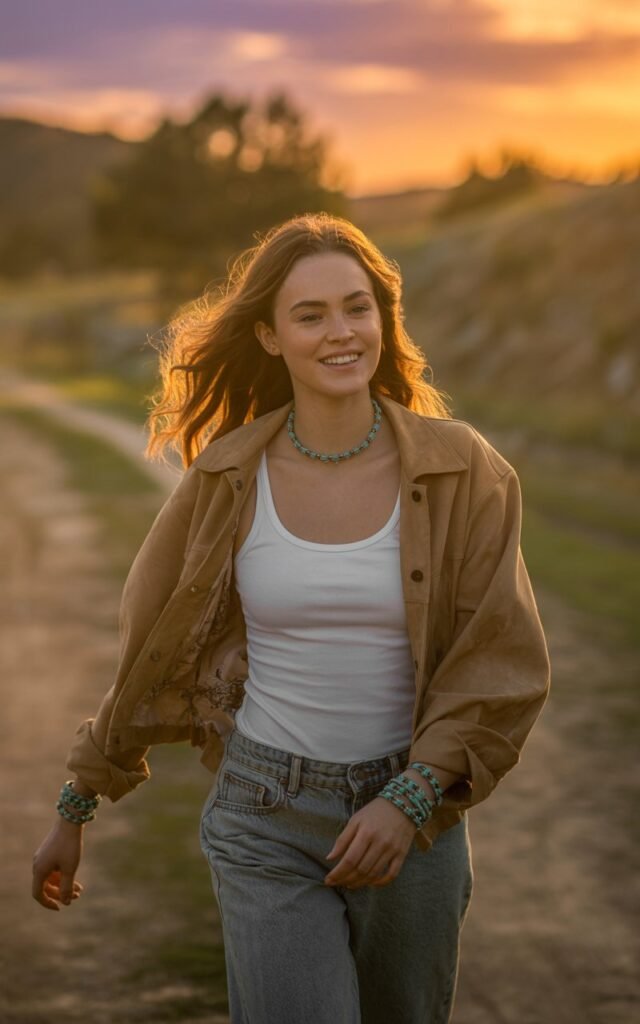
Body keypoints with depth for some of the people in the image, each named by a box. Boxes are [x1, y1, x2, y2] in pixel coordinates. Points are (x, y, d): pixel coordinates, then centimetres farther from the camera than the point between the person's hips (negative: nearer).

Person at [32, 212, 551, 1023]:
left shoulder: (460, 469, -8)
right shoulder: (228, 476, -5)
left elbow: (504, 664, -7)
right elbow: (152, 652, 5)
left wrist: (410, 800, -19)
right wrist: (75, 810, 11)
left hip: (410, 814, 1)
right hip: (266, 817, -1)